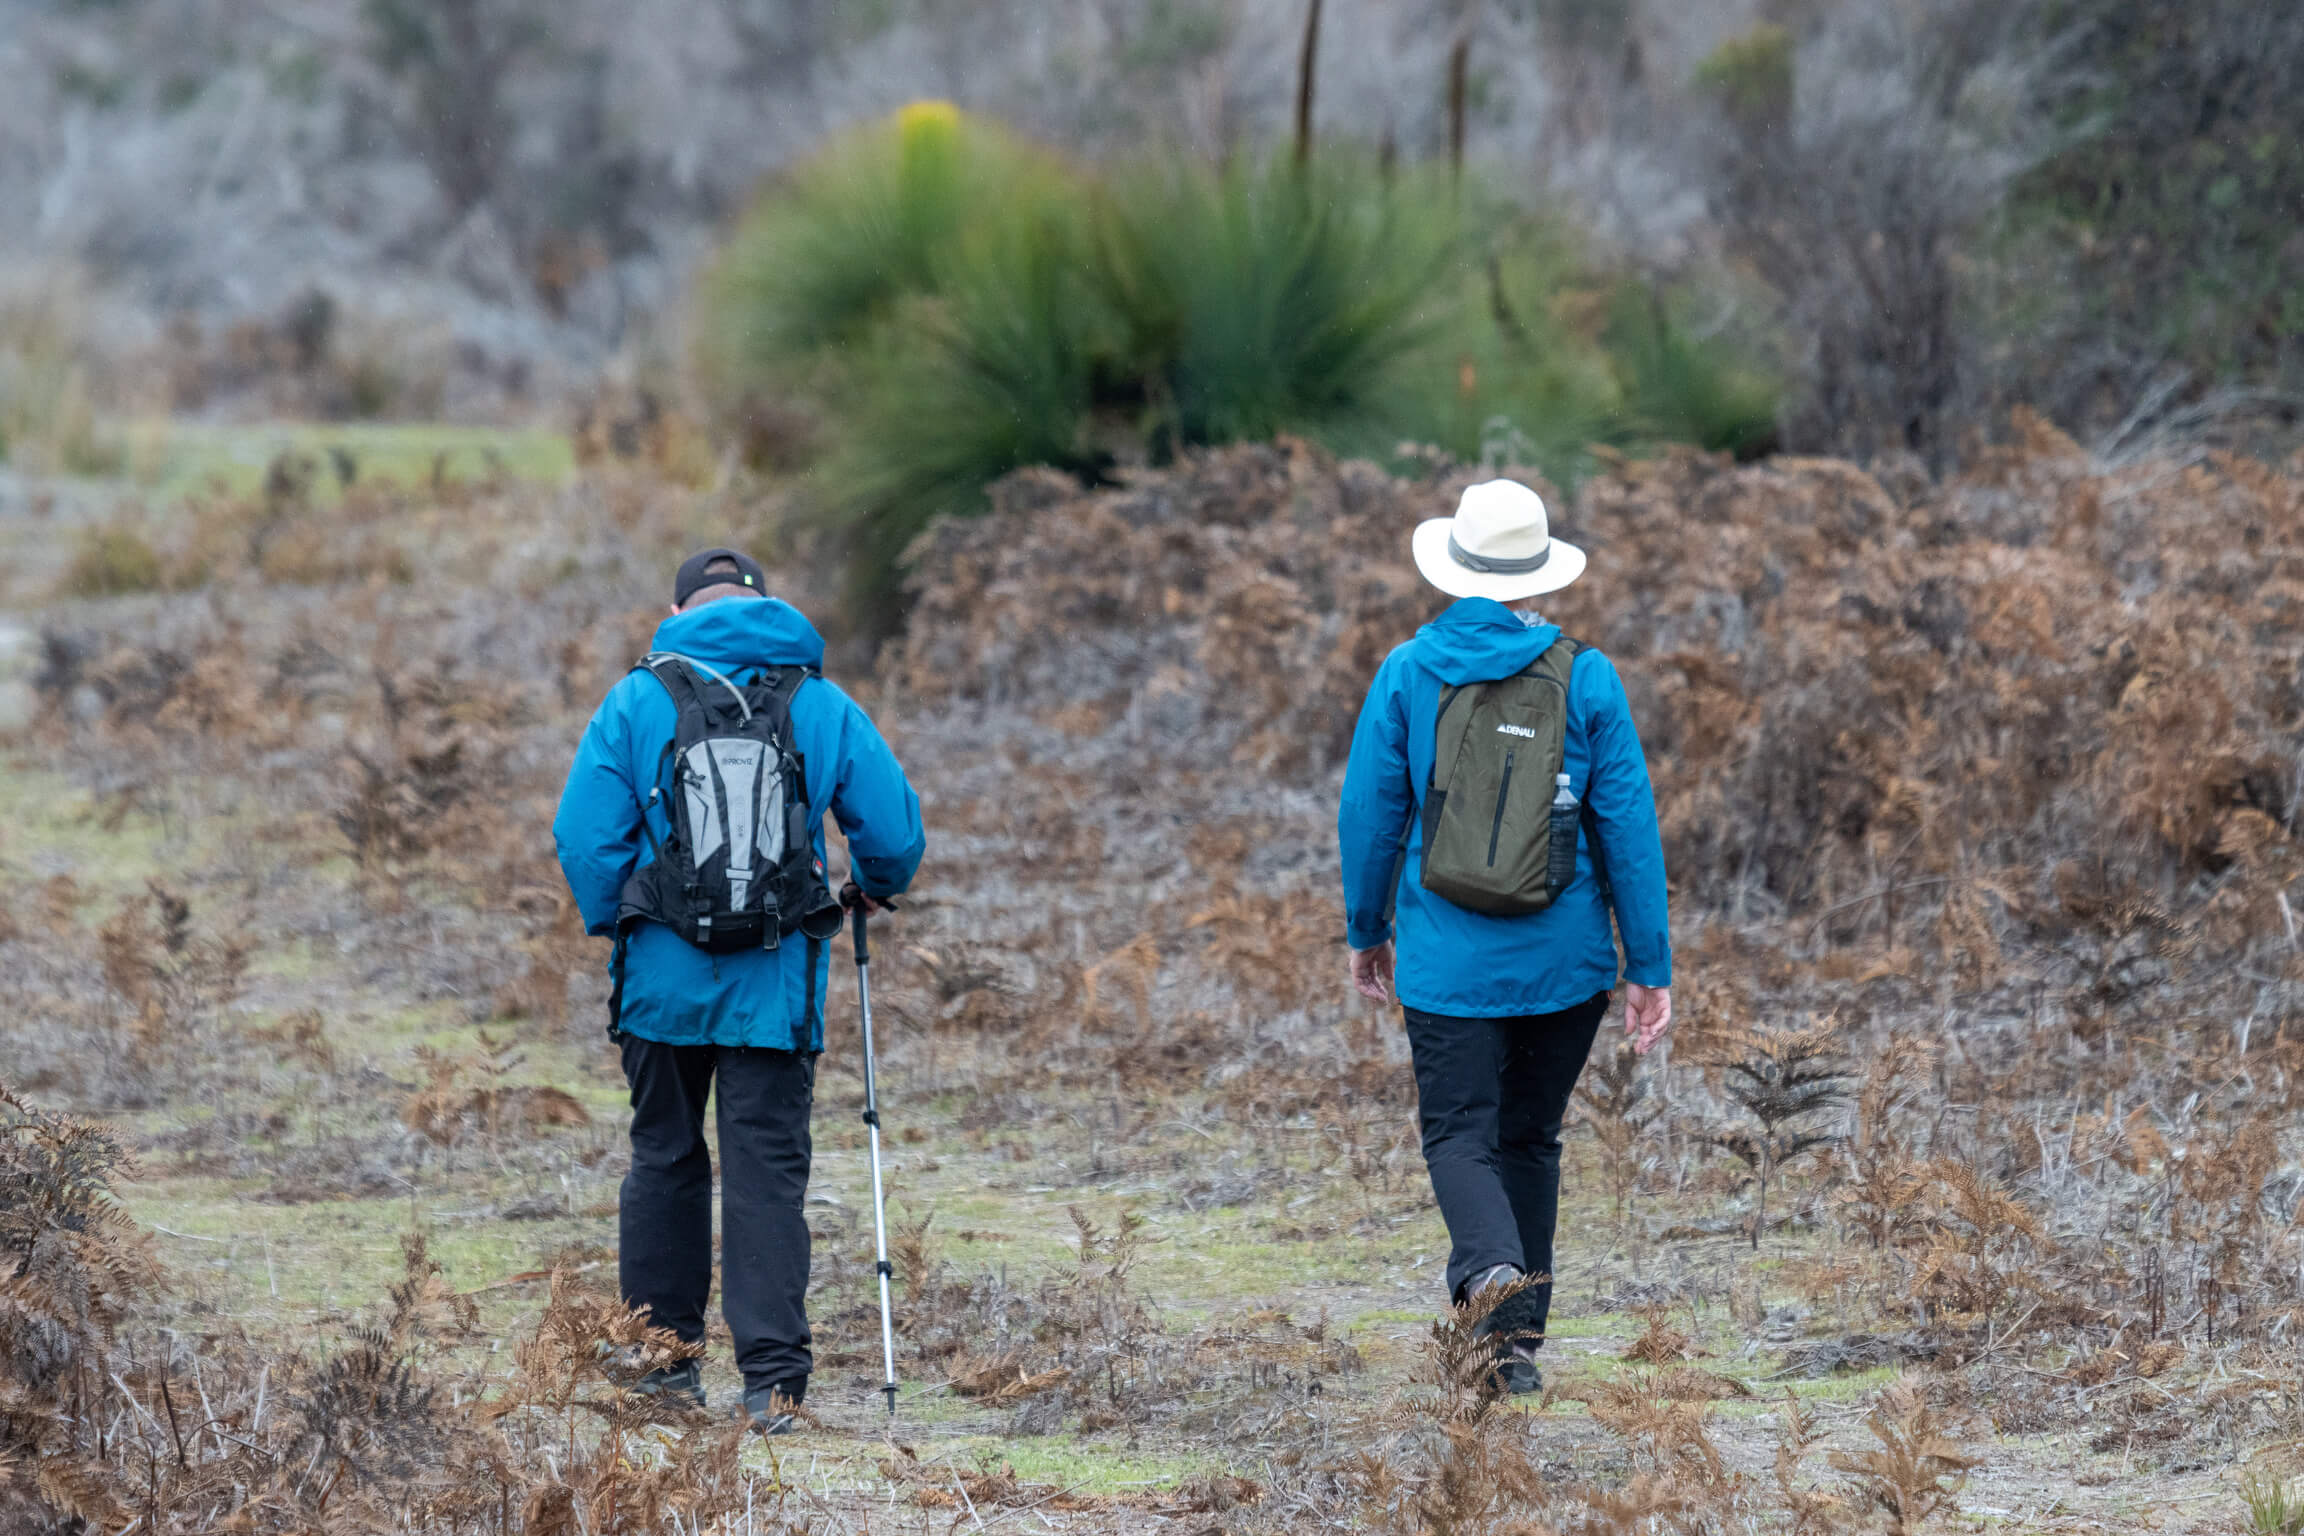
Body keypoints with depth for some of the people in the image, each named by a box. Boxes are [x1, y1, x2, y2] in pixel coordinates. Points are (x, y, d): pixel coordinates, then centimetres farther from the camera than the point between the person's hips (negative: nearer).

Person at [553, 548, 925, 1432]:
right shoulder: (826, 708, 2)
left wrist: (614, 927, 12)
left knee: (664, 1160, 15)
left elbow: (585, 838, -4)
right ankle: (772, 1377, -9)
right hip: (778, 985, 0)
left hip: (663, 980, 0)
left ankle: (661, 1362, 20)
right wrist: (875, 889, 24)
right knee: (769, 1170, 0)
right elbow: (896, 834, 2)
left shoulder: (636, 702, 0)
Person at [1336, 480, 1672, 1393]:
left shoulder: (1408, 673, -4)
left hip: (1449, 960, -2)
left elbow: (1370, 813, 0)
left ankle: (1492, 1266, -29)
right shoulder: (1586, 680, -4)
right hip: (1566, 958, 2)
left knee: (1460, 1134, 2)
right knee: (1531, 1137, 16)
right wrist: (1650, 967, 3)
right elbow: (1628, 827, -3)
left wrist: (1366, 932, 15)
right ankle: (1519, 1341, 17)